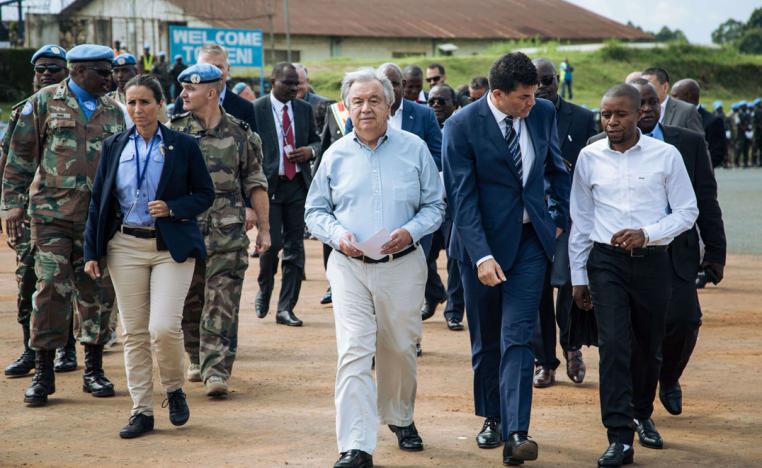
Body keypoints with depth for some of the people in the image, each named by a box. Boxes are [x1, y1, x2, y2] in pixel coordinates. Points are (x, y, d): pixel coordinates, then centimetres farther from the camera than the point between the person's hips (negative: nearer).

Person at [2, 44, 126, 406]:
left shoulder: (113, 111, 10)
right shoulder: (44, 103, 1)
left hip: (99, 215, 3)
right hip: (52, 213, -3)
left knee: (98, 292, 6)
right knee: (51, 290, -6)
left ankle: (93, 370, 17)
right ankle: (43, 373, 3)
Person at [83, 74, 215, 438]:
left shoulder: (183, 146, 0)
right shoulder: (114, 147, 8)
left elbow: (206, 194, 4)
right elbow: (98, 201, 10)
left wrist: (172, 209, -14)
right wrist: (92, 252, 5)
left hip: (171, 247, -3)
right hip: (126, 246, 3)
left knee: (164, 327, -14)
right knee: (134, 332, 4)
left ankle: (174, 390, 14)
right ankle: (141, 411, 11)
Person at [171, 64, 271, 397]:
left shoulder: (240, 134, 4)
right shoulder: (175, 131, 6)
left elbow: (255, 184, 9)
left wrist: (264, 229, 8)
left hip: (227, 235, -1)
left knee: (222, 304, -7)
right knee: (190, 303, 9)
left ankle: (216, 370, -9)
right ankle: (197, 360, 26)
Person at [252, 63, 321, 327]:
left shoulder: (304, 109, 11)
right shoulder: (255, 109, -3)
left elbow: (316, 139, 20)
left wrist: (311, 150, -3)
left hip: (297, 185, 4)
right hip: (268, 185, -4)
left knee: (295, 248, 3)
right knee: (272, 243, -9)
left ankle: (286, 308, 9)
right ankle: (264, 292, 20)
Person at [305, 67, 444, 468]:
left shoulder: (414, 149, 3)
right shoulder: (335, 155, 5)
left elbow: (435, 205, 6)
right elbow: (315, 211, 11)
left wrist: (410, 231, -13)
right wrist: (338, 235, -9)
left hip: (402, 266, 0)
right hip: (350, 268, 0)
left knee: (400, 351, 12)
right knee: (353, 353, -10)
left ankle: (400, 420, 39)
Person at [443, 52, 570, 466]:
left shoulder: (543, 113, -1)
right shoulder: (462, 126, -14)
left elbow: (556, 168, 17)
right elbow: (462, 198, -16)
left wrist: (560, 218, 16)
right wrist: (481, 255, -23)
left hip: (531, 238, 2)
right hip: (483, 242, -2)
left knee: (517, 336, -9)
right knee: (486, 340, 11)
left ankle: (516, 432, -16)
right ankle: (491, 417, 29)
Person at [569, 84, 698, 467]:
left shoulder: (666, 156, -2)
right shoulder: (589, 157, 3)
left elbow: (687, 212, 1)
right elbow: (581, 219, 9)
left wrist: (646, 234, -15)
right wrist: (578, 276, 9)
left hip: (651, 260, 0)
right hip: (606, 260, 0)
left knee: (649, 347, 11)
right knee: (613, 345, -12)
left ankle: (640, 414, 38)